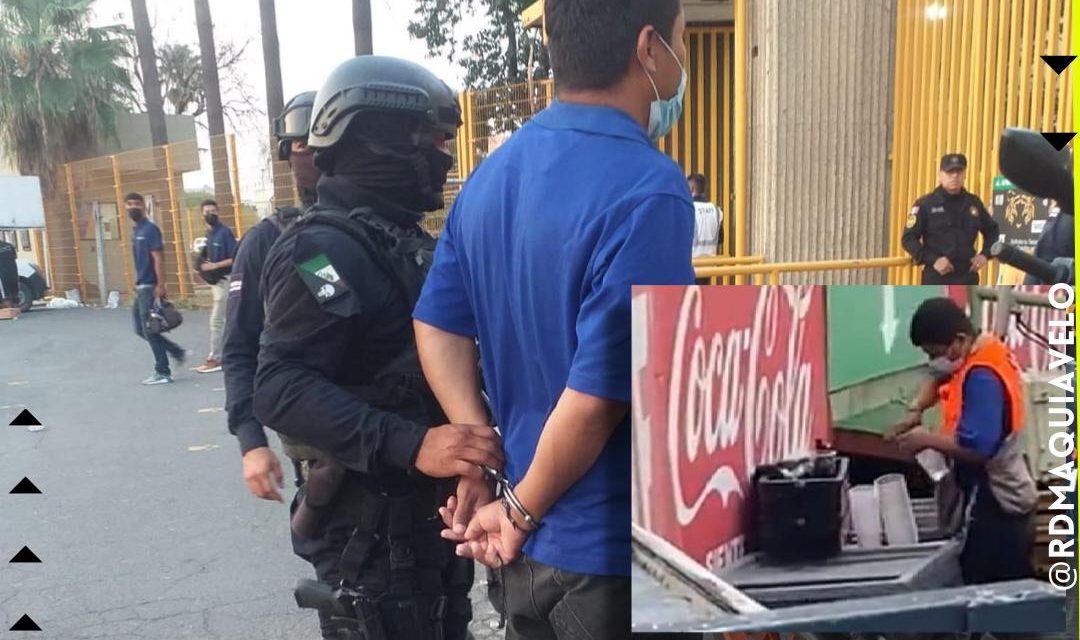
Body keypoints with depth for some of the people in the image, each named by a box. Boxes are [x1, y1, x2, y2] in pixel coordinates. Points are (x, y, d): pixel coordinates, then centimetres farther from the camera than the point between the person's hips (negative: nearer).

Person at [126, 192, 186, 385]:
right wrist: (137, 283, 19)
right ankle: (177, 352, 22)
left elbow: (158, 259, -17)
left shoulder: (150, 229, -12)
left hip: (150, 288, -9)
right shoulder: (135, 231, 15)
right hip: (141, 287, 9)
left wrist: (161, 286, -22)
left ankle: (163, 373, 5)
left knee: (149, 331, -4)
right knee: (141, 329, 12)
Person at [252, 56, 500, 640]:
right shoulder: (325, 248, -18)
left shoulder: (410, 240, 12)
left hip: (431, 512, 9)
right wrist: (410, 446, -36)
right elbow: (281, 389, -28)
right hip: (372, 526, -9)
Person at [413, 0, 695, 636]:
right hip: (614, 557, -7)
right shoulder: (647, 191, -23)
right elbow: (597, 397, -25)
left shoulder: (492, 174, 2)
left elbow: (438, 327, 4)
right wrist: (523, 512, -9)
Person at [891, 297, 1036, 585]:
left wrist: (926, 439, -17)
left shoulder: (982, 377, -26)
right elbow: (941, 377, 22)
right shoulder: (983, 350, 4)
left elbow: (976, 448, -32)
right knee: (1012, 593, 19)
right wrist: (917, 409, 5)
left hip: (995, 500, -10)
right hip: (1001, 495, 10)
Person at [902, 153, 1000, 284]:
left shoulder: (974, 203, 10)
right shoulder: (926, 204, -5)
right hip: (936, 278, -4)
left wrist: (985, 254, 7)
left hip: (968, 277, 5)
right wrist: (932, 260, -18)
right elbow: (909, 238, -8)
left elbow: (992, 230, 24)